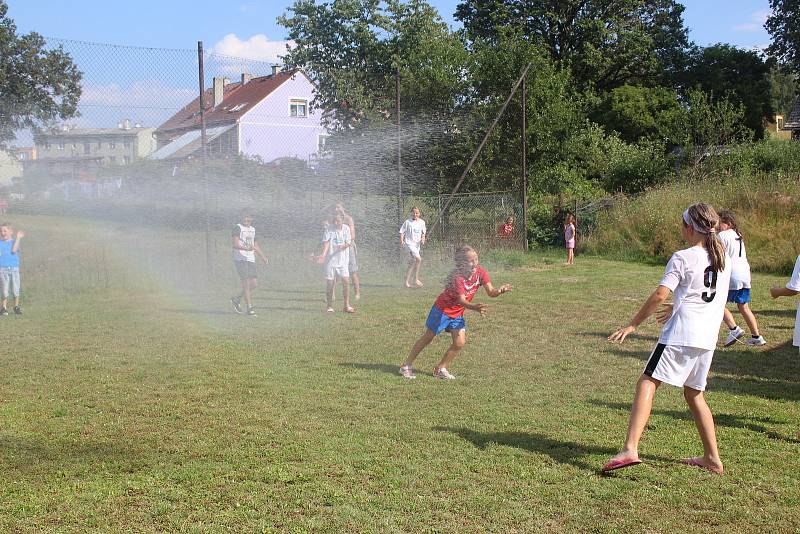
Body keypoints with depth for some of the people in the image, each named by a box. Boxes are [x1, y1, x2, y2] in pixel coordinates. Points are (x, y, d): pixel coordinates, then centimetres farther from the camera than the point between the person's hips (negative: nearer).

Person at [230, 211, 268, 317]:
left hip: (251, 260, 7)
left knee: (254, 283, 1)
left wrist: (263, 257, 31)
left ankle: (237, 299, 18)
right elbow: (235, 244, -16)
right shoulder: (238, 228, -4)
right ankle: (249, 308, -5)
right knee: (246, 283, -9)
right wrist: (246, 248, -32)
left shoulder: (253, 229, 20)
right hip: (240, 259, -7)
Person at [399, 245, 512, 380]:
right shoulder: (457, 277, -31)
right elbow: (461, 300, -39)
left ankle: (441, 369, 13)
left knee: (460, 343, -5)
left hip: (457, 313, 6)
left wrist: (499, 291, -40)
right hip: (442, 309, -6)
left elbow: (491, 292, -18)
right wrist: (475, 307, -57)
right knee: (427, 338, 5)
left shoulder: (480, 272, -13)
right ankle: (406, 366, 18)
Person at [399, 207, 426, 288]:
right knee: (418, 259, -23)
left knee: (412, 264, 9)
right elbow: (402, 232, -2)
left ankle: (407, 282, 18)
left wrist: (423, 239, 2)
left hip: (417, 244, 6)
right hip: (409, 243, -6)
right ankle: (416, 279, -15)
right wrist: (402, 240, -17)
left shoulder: (422, 222, 11)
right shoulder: (407, 222, -3)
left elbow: (423, 232, 21)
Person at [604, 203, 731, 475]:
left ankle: (630, 449, -24)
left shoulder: (682, 258, -5)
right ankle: (712, 458, 22)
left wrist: (632, 325, -6)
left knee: (647, 383, -9)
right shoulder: (724, 258, 14)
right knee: (694, 394, 20)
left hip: (681, 333, -7)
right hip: (708, 338, 7)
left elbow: (660, 294, -12)